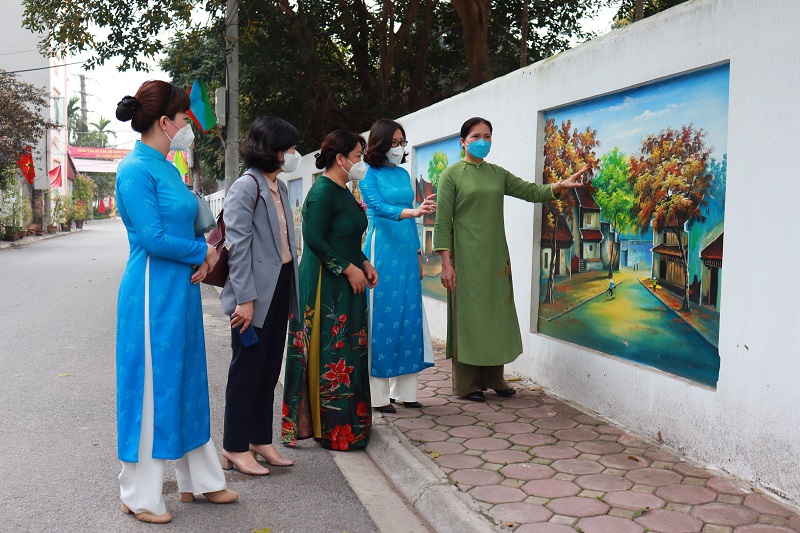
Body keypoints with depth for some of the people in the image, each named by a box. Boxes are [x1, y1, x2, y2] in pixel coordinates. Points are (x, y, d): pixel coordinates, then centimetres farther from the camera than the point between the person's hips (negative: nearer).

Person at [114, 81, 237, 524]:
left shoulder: (168, 168, 13)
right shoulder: (135, 169, -14)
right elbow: (154, 238, -20)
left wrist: (208, 254, -3)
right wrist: (203, 251, -6)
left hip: (182, 290, 9)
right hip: (153, 292, -9)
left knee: (186, 383, 15)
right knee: (151, 386, 1)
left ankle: (198, 480, 30)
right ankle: (140, 497, 18)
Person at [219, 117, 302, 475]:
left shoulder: (279, 187, 14)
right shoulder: (245, 187, -12)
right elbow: (238, 246, -17)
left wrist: (291, 295, 13)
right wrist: (245, 298, -21)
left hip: (279, 289, 8)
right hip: (256, 294, -8)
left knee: (270, 368, 14)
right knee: (247, 369, 1)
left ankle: (260, 440, 26)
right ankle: (234, 449, 13)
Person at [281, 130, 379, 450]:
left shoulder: (343, 191, 16)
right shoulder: (323, 191, -14)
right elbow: (315, 239, -20)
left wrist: (364, 263, 11)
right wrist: (349, 268, -17)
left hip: (346, 284, 10)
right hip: (325, 284, -10)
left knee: (347, 351, 13)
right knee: (330, 353, -5)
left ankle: (349, 420, 23)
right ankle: (331, 428, 4)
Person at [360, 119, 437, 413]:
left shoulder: (403, 174, 17)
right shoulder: (369, 175, -2)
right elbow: (380, 208, -18)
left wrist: (418, 253, 17)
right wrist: (413, 211, -34)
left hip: (406, 252, 6)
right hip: (382, 251, -6)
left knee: (408, 317, 5)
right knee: (381, 318, -4)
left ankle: (404, 390, 14)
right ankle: (378, 395, 3)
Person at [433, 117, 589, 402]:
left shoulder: (497, 173, 13)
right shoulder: (451, 175, -3)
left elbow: (531, 191, 9)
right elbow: (442, 222, -7)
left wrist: (560, 185, -10)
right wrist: (446, 263, -13)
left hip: (496, 256, 6)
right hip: (467, 257, -5)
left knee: (497, 314, 8)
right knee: (468, 315, -1)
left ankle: (493, 378, 20)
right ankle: (467, 384, 9)